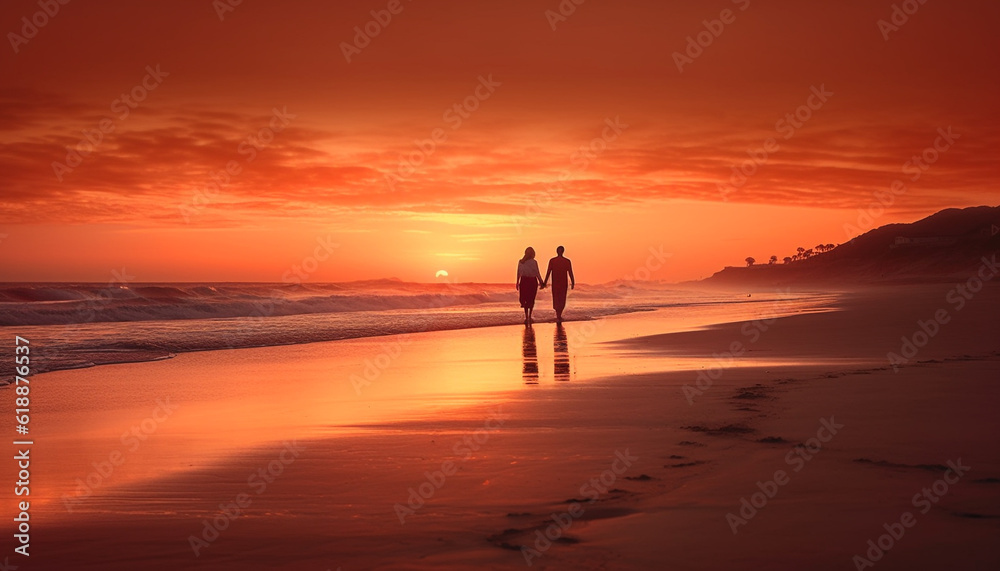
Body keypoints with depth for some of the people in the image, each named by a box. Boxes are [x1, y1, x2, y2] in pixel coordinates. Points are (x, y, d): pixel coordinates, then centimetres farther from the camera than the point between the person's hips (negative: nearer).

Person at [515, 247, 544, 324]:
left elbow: (518, 273, 5)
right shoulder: (534, 262, -12)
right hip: (532, 282, -3)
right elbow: (537, 274, -10)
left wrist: (517, 282, 16)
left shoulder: (520, 262, -1)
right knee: (531, 300, 12)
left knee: (525, 299, 13)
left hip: (523, 281, 3)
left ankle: (526, 316, 6)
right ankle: (529, 317, 19)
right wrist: (541, 282, 0)